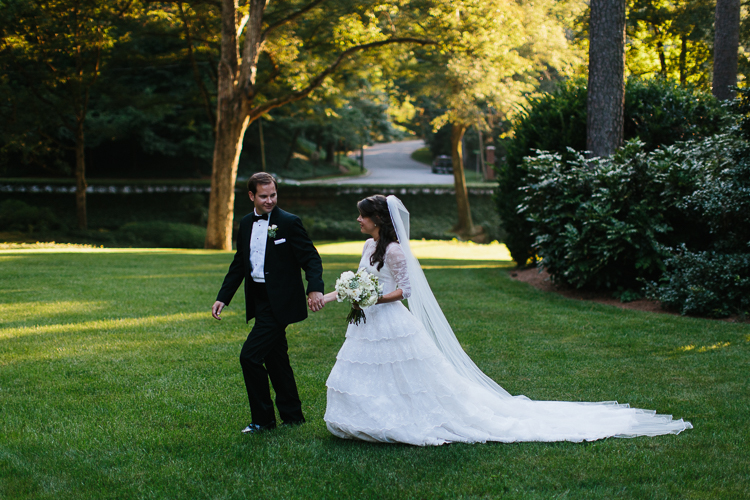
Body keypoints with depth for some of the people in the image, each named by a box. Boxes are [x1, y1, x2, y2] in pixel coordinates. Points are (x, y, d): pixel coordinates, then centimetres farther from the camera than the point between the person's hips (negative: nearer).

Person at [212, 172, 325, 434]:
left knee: (250, 356, -12)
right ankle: (292, 416, 27)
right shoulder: (246, 224, 10)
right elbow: (239, 264, 17)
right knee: (275, 359, 15)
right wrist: (222, 297, 10)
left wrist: (315, 289, -29)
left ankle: (263, 419, 1)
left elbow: (311, 258, -13)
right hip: (259, 301, 7)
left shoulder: (289, 222, -10)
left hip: (279, 302, -7)